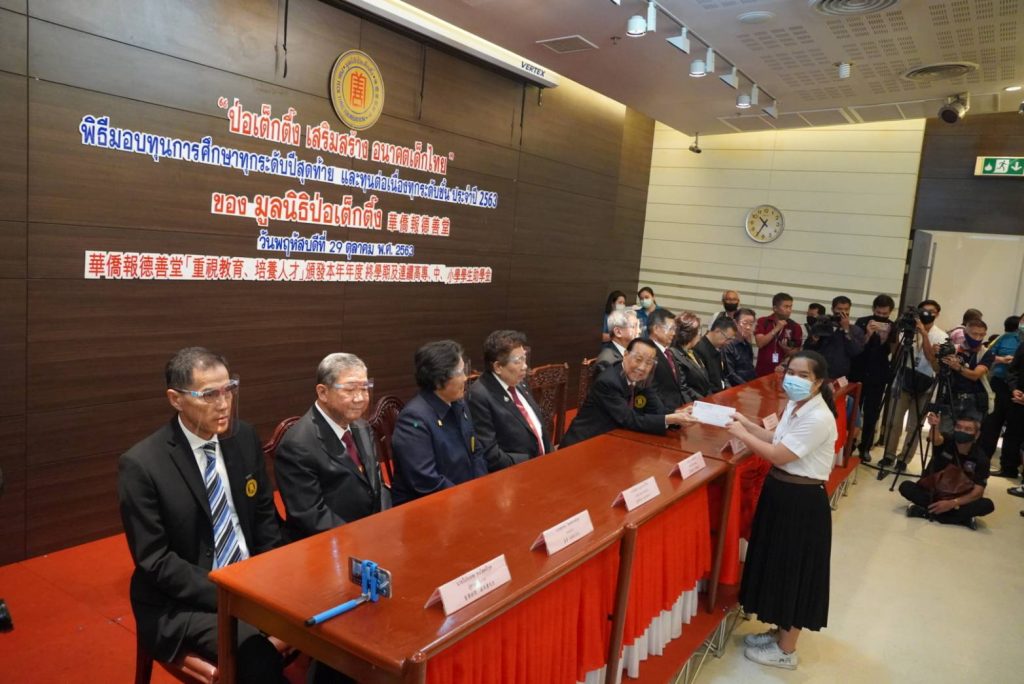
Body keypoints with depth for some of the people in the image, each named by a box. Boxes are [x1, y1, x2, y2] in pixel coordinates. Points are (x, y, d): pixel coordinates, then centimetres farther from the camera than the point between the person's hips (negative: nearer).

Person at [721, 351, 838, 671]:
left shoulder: (819, 419, -25)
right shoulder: (794, 406, 4)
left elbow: (777, 455, -24)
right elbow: (778, 439, 14)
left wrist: (741, 434, -15)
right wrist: (747, 423, 6)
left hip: (802, 502, -9)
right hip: (782, 492, 9)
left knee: (793, 571, 5)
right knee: (778, 565, 21)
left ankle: (786, 650, 22)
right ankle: (780, 631, 39)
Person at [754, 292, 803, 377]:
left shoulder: (795, 327, 1)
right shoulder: (762, 322, 0)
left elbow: (797, 351, 4)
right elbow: (760, 343, -12)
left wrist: (787, 349, -17)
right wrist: (776, 329, -15)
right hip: (762, 372, 0)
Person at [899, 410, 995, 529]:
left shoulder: (981, 458, -10)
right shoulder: (946, 441, -12)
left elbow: (978, 492, -15)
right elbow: (936, 439, -38)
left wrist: (953, 502, -30)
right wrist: (934, 427, -62)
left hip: (958, 499, 0)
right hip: (931, 492, 0)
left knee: (987, 505, -26)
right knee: (906, 486, -28)